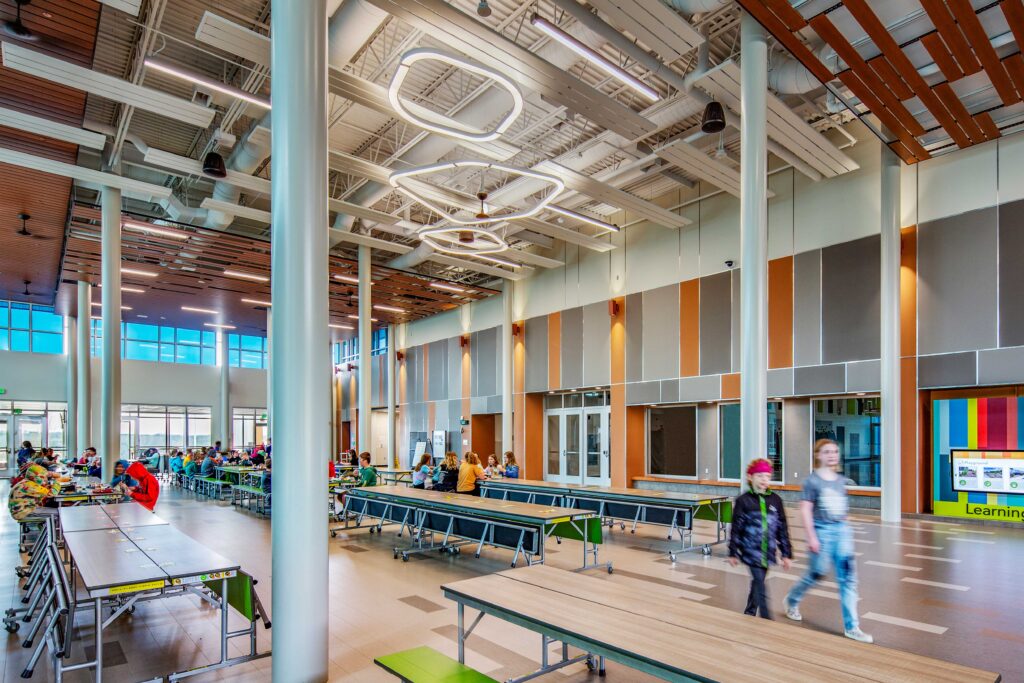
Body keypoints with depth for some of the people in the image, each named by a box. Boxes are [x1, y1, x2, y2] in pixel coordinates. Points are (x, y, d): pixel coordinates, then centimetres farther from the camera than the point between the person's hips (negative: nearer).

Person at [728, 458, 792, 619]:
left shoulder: (775, 500, 3)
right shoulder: (743, 501, -6)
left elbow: (782, 528, 7)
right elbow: (736, 528, -3)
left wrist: (786, 553, 7)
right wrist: (733, 553, -2)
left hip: (768, 551, 4)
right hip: (751, 550, -4)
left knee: (757, 583, 16)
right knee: (760, 585, -9)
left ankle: (749, 614, 34)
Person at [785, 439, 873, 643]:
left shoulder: (840, 480, 7)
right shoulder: (812, 481, -11)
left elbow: (842, 508, 16)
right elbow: (805, 510, -13)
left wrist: (844, 529, 17)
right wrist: (811, 537, -16)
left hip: (842, 530, 5)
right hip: (822, 530, -5)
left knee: (848, 577, 2)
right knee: (817, 573, 6)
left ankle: (851, 627, 10)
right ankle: (792, 600, 33)